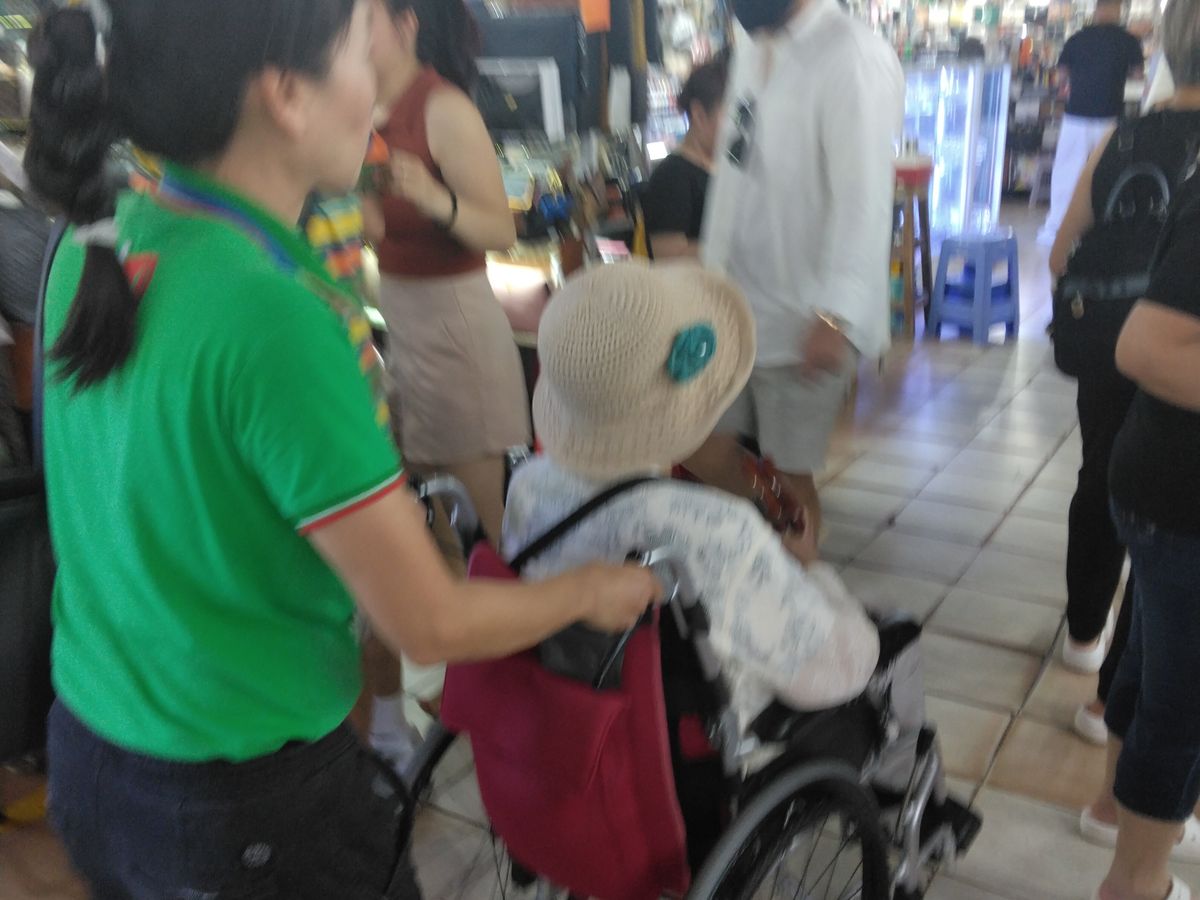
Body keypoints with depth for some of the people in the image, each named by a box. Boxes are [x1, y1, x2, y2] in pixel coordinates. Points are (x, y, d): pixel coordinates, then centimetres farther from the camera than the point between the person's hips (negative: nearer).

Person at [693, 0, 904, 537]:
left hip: (803, 319, -8)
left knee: (788, 477, 7)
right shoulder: (752, 46, 10)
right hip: (736, 303, 8)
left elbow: (863, 201, -23)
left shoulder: (855, 60, -16)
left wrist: (835, 316, -29)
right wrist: (710, 271, 17)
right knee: (706, 460, 14)